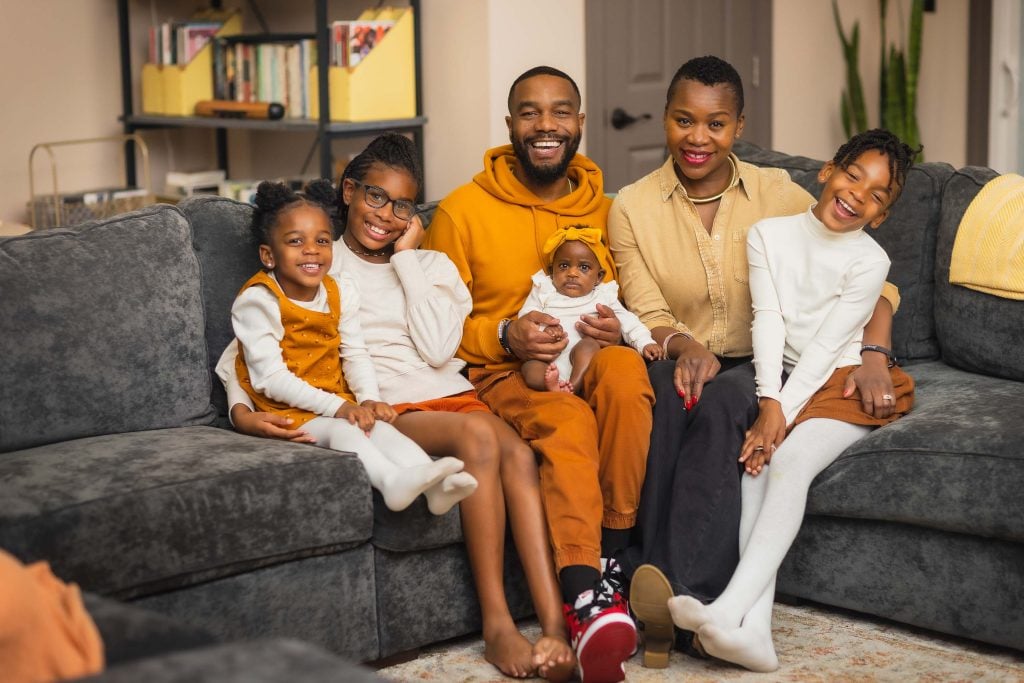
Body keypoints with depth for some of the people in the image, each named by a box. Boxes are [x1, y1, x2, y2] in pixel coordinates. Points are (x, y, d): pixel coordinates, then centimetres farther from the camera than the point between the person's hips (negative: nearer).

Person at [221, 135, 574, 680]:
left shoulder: (433, 265, 24)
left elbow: (437, 347, 3)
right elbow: (237, 354, 10)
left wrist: (406, 257, 7)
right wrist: (242, 410, -11)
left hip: (451, 395, 3)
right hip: (388, 412, -3)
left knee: (518, 452, -32)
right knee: (478, 434, -35)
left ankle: (555, 626, -40)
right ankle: (497, 628, -34)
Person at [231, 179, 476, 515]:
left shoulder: (340, 292, 10)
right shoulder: (258, 301, -11)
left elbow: (355, 354, 8)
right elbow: (270, 378, -17)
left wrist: (369, 399, -13)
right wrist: (337, 407, -23)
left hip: (338, 407, 6)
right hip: (287, 415, -5)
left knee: (380, 427, -22)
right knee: (340, 431, -32)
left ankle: (434, 486, -44)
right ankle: (392, 480, -57)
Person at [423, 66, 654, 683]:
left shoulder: (605, 210, 14)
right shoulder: (463, 210, 4)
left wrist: (618, 328, -4)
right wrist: (504, 336, -14)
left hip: (588, 363, 3)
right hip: (502, 374, -3)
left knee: (624, 368, -35)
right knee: (567, 422, -37)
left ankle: (611, 559, -25)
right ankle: (585, 597, -46)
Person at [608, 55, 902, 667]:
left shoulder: (778, 194, 4)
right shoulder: (632, 207, 4)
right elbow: (647, 316, -2)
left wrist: (874, 354, -14)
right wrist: (684, 344, -26)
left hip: (756, 370, 0)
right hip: (677, 361, 0)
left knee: (719, 401, -37)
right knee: (669, 387, -38)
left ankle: (683, 591, -45)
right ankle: (679, 603, -43)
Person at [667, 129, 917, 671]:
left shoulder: (869, 260, -2)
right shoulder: (768, 236, 7)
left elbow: (827, 346, -10)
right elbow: (768, 321, -3)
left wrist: (783, 414, -19)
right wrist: (769, 402, -16)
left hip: (840, 383, -3)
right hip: (779, 379, 3)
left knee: (788, 462, -29)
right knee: (754, 464, -24)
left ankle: (729, 610, -43)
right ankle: (754, 628, -38)